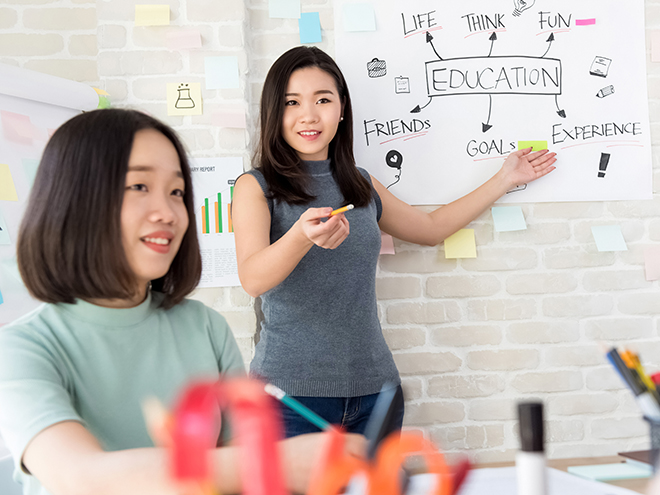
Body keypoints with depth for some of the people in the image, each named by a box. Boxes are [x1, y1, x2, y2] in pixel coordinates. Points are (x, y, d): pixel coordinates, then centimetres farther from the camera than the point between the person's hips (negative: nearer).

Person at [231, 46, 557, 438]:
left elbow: (431, 228, 26)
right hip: (291, 390, -4)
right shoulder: (256, 187, -2)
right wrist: (304, 235, -38)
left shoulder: (362, 185, 11)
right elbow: (253, 279, -19)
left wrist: (505, 179, 29)